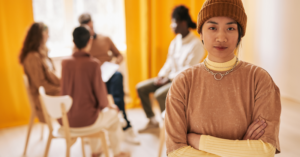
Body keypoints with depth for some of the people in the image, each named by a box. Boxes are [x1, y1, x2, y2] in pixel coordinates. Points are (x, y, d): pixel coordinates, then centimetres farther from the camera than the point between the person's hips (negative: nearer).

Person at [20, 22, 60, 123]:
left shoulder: (42, 52, 11)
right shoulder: (33, 57, -17)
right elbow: (41, 84, -19)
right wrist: (60, 90, -15)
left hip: (52, 91, 9)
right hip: (44, 98, -8)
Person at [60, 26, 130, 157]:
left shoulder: (65, 63, -4)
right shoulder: (93, 64, -18)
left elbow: (65, 91, 9)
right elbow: (100, 93, -12)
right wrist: (108, 105, 12)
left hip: (65, 119, 5)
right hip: (85, 121, -5)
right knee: (113, 113, 24)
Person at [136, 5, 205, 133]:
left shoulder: (196, 44, -17)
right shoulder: (176, 41, 8)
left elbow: (189, 70, -19)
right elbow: (169, 62, 11)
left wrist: (169, 78, -18)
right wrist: (161, 76, -4)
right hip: (171, 78, 8)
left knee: (160, 94, -31)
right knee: (141, 87, -2)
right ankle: (152, 120, 8)